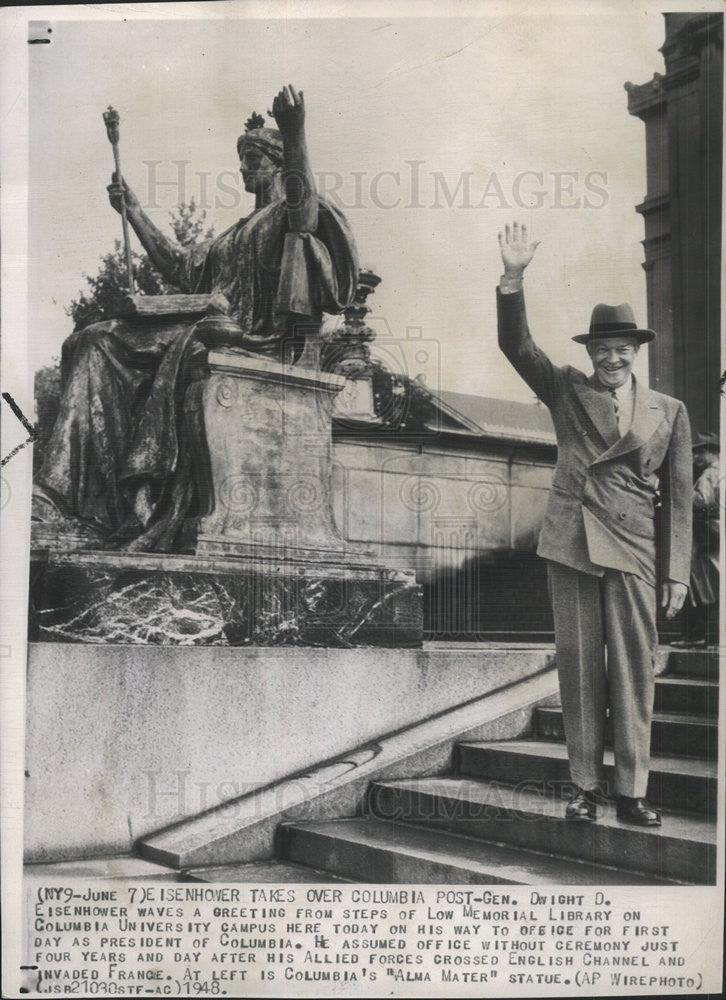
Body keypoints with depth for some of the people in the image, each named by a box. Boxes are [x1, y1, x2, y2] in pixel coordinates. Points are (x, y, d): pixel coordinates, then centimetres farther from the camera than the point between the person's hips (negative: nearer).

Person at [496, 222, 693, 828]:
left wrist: (678, 572, 4)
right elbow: (516, 345, 0)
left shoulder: (670, 412, 11)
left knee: (633, 669, -2)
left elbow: (678, 497, 10)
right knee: (579, 663, 2)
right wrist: (513, 278, -15)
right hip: (571, 543, 0)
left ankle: (632, 792, 6)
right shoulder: (567, 391, 11)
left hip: (634, 549, 0)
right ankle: (586, 786, 11)